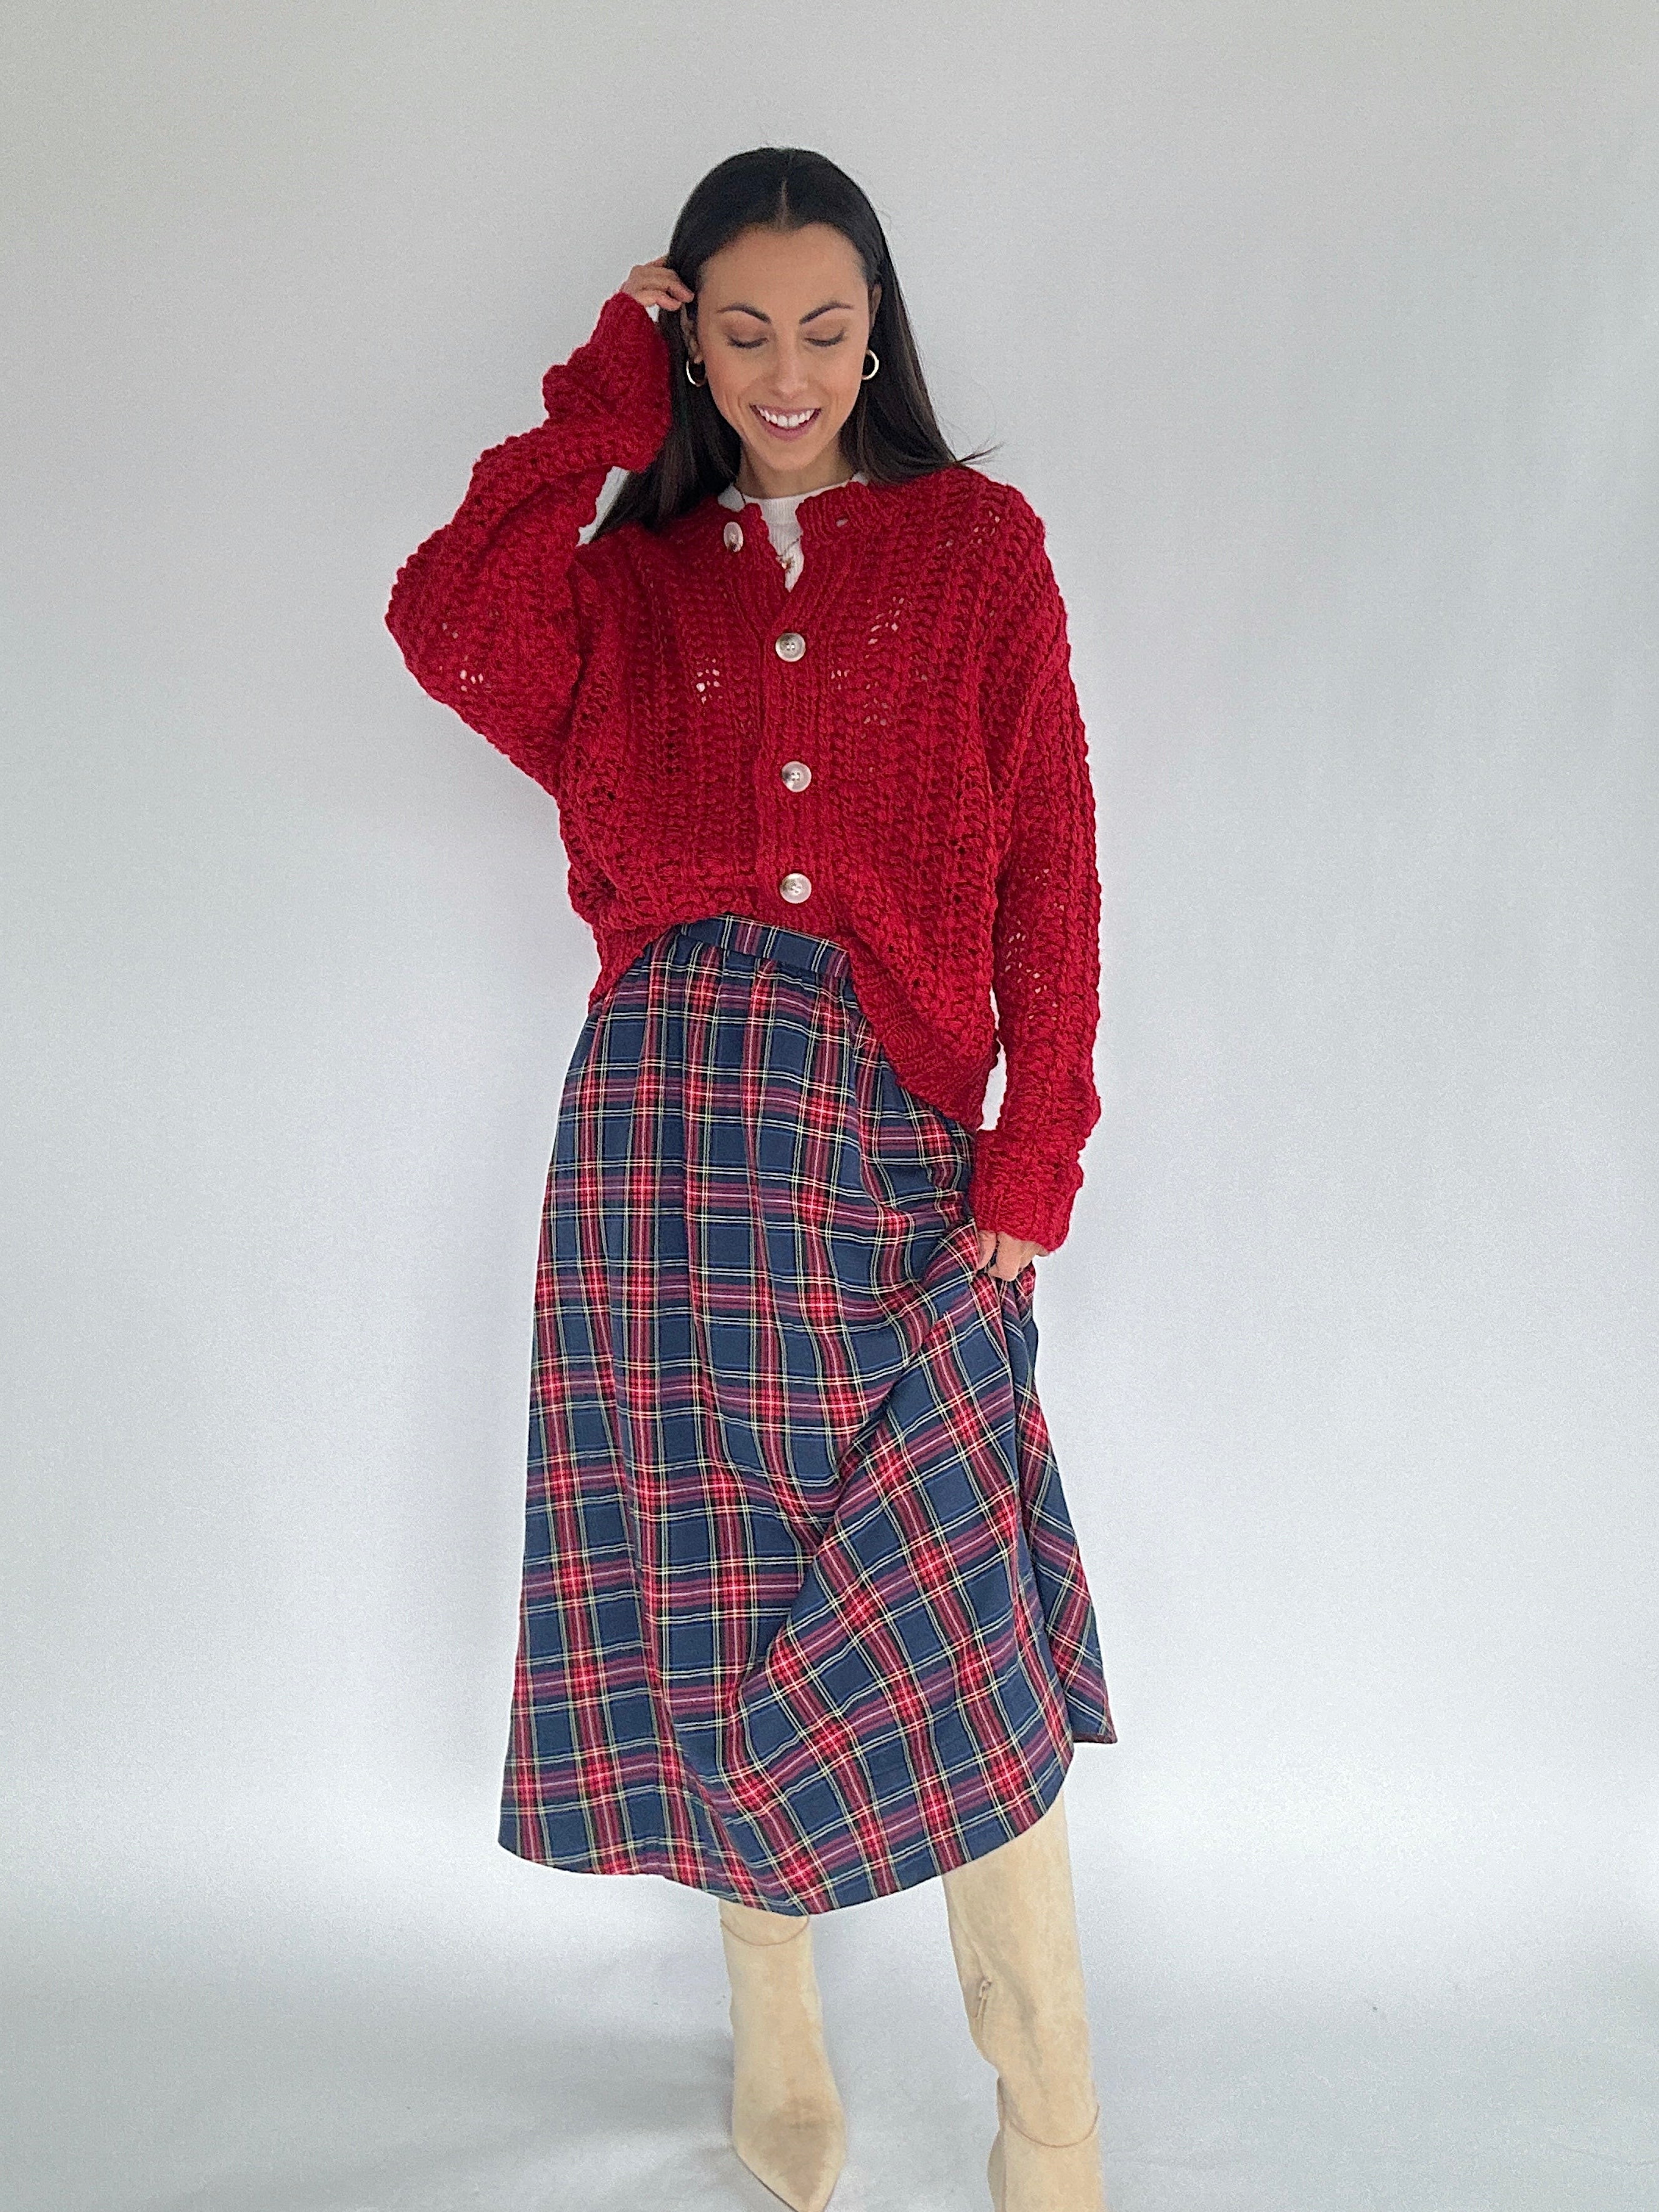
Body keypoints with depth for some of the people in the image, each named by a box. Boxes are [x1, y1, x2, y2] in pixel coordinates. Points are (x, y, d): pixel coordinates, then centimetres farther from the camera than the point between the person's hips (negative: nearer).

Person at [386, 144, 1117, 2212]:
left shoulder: (979, 547, 10)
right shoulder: (631, 570, 16)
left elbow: (1046, 869, 3)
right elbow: (445, 622, -8)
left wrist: (1034, 1161, -5)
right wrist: (600, 407, 3)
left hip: (892, 1126, -2)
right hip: (670, 1096, 2)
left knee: (951, 1619, -6)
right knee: (711, 1588, 6)